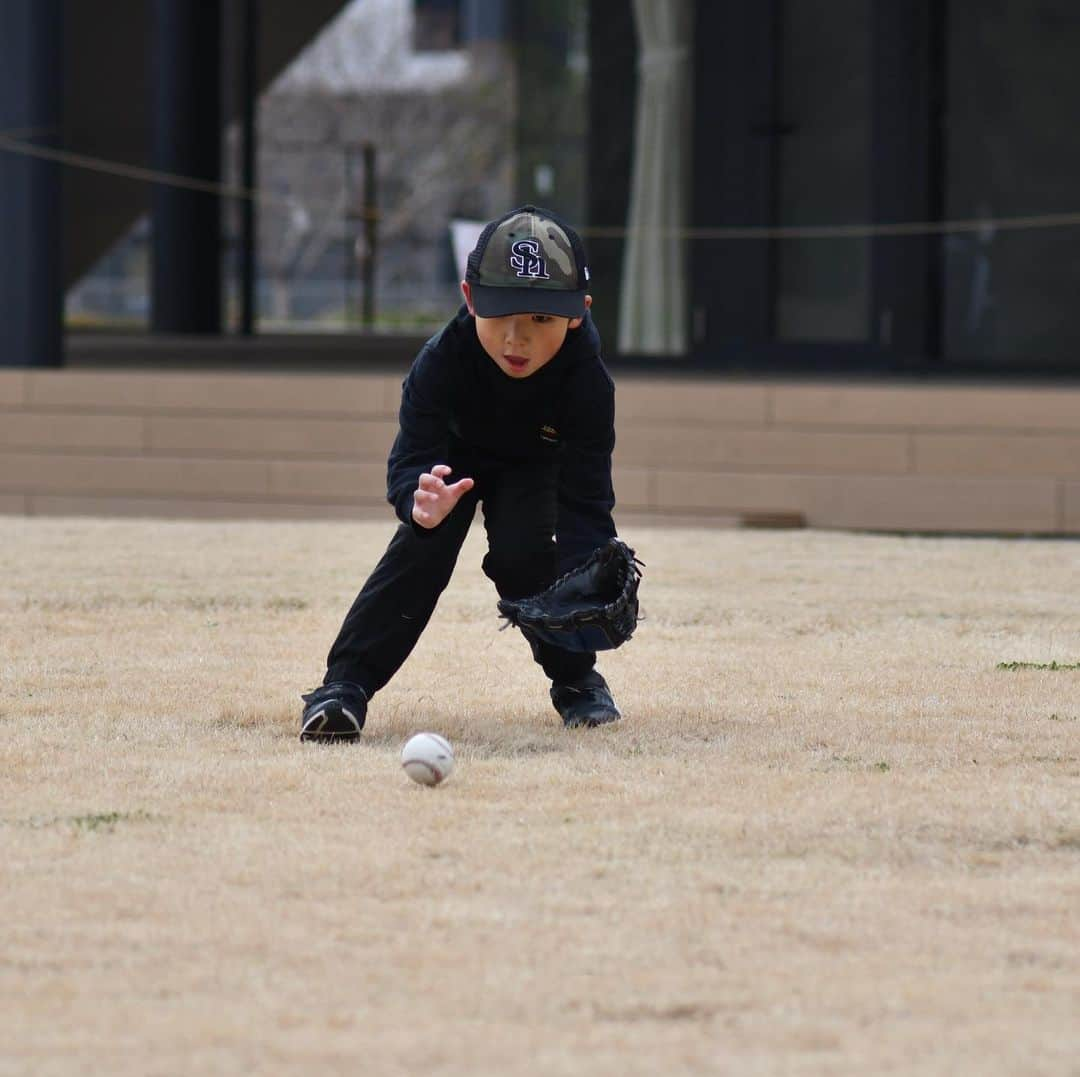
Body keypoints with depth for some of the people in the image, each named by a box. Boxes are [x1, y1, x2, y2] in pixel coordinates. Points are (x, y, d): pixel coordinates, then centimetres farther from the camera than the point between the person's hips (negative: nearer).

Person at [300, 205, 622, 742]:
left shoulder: (585, 376, -37)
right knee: (422, 547, -22)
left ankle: (576, 678, 3)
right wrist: (420, 501, -65)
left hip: (535, 461, 0)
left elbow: (586, 497, -35)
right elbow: (409, 463, -39)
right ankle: (344, 684, -19)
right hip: (452, 460, 0)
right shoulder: (442, 360, -38)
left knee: (523, 553, -21)